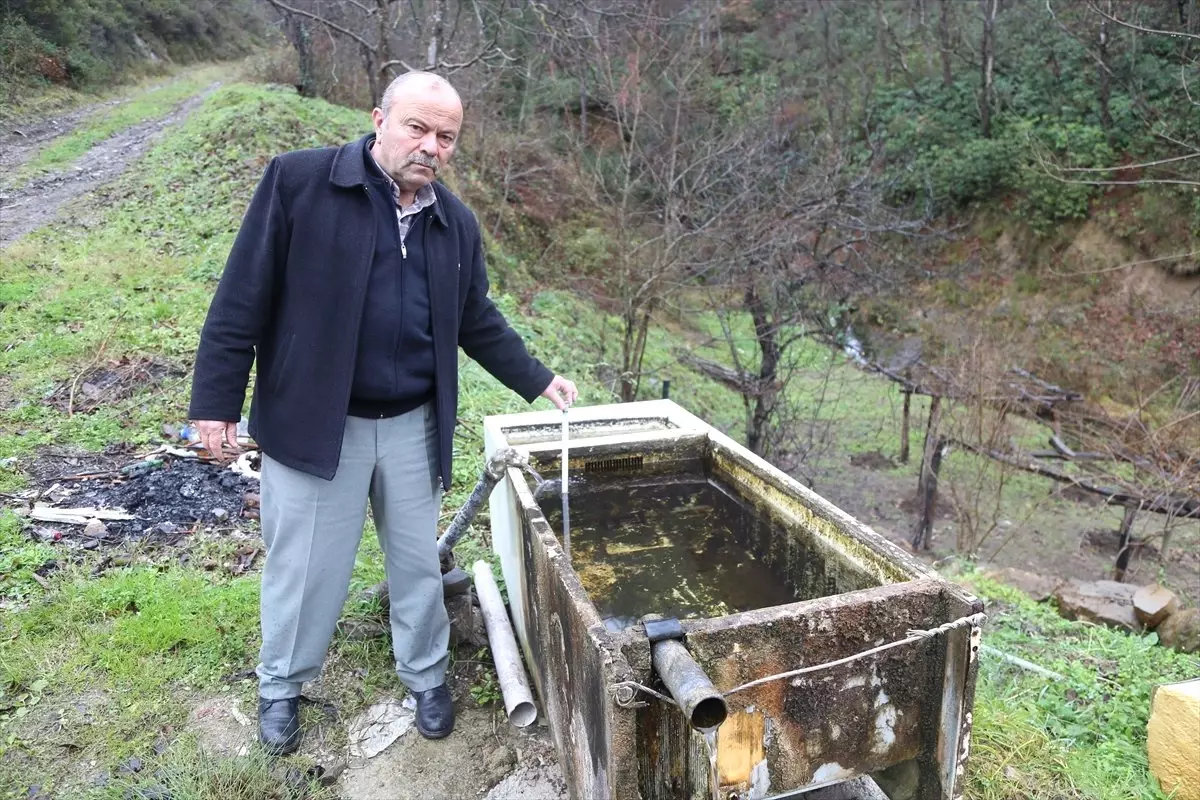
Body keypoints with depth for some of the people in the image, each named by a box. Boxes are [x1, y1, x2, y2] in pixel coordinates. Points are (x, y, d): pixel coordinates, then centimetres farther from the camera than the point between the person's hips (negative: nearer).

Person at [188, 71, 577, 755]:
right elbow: (244, 298, -9)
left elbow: (478, 323, 15)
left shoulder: (457, 223, 6)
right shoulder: (299, 181, -9)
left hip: (414, 426, 4)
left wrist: (538, 381, 11)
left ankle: (427, 676, 38)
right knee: (306, 567, 11)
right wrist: (217, 402, -9)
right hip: (313, 420, -3)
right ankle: (282, 687, 38)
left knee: (418, 561, 15)